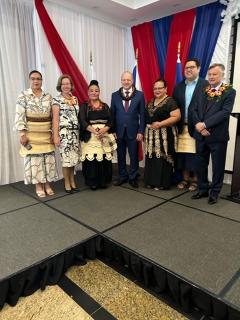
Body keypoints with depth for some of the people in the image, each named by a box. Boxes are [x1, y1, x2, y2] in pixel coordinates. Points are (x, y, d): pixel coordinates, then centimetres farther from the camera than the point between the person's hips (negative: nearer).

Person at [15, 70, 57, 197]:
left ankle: (47, 184, 19)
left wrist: (53, 132, 4)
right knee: (34, 158, 2)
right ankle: (38, 186, 14)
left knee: (48, 158, 5)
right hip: (31, 133, -3)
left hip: (47, 133, 3)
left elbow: (53, 116, 10)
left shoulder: (48, 96, 9)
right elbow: (19, 117, -6)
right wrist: (22, 134, -13)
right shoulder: (23, 96, -1)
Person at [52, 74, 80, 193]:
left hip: (75, 132, 5)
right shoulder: (57, 100, -3)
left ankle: (72, 181, 23)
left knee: (73, 157, 9)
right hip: (64, 133, -5)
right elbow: (55, 119, -7)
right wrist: (55, 136, -13)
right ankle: (67, 183, 14)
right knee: (66, 158, -1)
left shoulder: (75, 99, 13)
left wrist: (80, 131, 10)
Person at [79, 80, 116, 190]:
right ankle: (93, 183, 7)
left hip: (105, 136, 2)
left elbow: (110, 121, 5)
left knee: (104, 159, -1)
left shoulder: (105, 106, 14)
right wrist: (94, 131, -21)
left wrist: (104, 129, -15)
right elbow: (82, 121, -8)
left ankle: (103, 181, 13)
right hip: (90, 137, -2)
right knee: (91, 159, -6)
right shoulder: (84, 106, 6)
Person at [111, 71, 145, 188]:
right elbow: (112, 114, 5)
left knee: (134, 155, 7)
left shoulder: (139, 95, 0)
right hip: (119, 131, 2)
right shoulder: (115, 95, 5)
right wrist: (113, 130, -1)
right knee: (120, 155, 11)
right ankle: (122, 176, 26)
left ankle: (133, 177, 22)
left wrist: (141, 131, -7)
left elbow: (142, 115, -1)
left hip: (133, 131, -1)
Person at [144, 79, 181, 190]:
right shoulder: (150, 102, 15)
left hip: (164, 135, -6)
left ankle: (162, 183, 9)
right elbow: (146, 117, 21)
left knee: (162, 159, -2)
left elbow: (176, 116, -16)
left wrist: (160, 124, -20)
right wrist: (147, 129, 6)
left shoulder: (170, 101, -7)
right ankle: (152, 181, 20)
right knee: (151, 158, 9)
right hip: (151, 135, 7)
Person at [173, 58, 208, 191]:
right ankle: (185, 179, 21)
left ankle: (195, 180, 18)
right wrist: (176, 125, 0)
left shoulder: (205, 85, -1)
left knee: (195, 155, 2)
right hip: (182, 127, 4)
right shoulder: (178, 86, 12)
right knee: (182, 154, 7)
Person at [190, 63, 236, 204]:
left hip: (218, 136, -4)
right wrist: (198, 126, -13)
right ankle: (203, 189, 28)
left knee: (218, 166, 7)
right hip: (201, 135, 5)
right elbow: (194, 109, 3)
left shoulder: (229, 92, -3)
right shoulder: (203, 91, 11)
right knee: (201, 164, 13)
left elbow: (225, 112, -15)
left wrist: (204, 124, -20)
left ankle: (214, 192, 22)